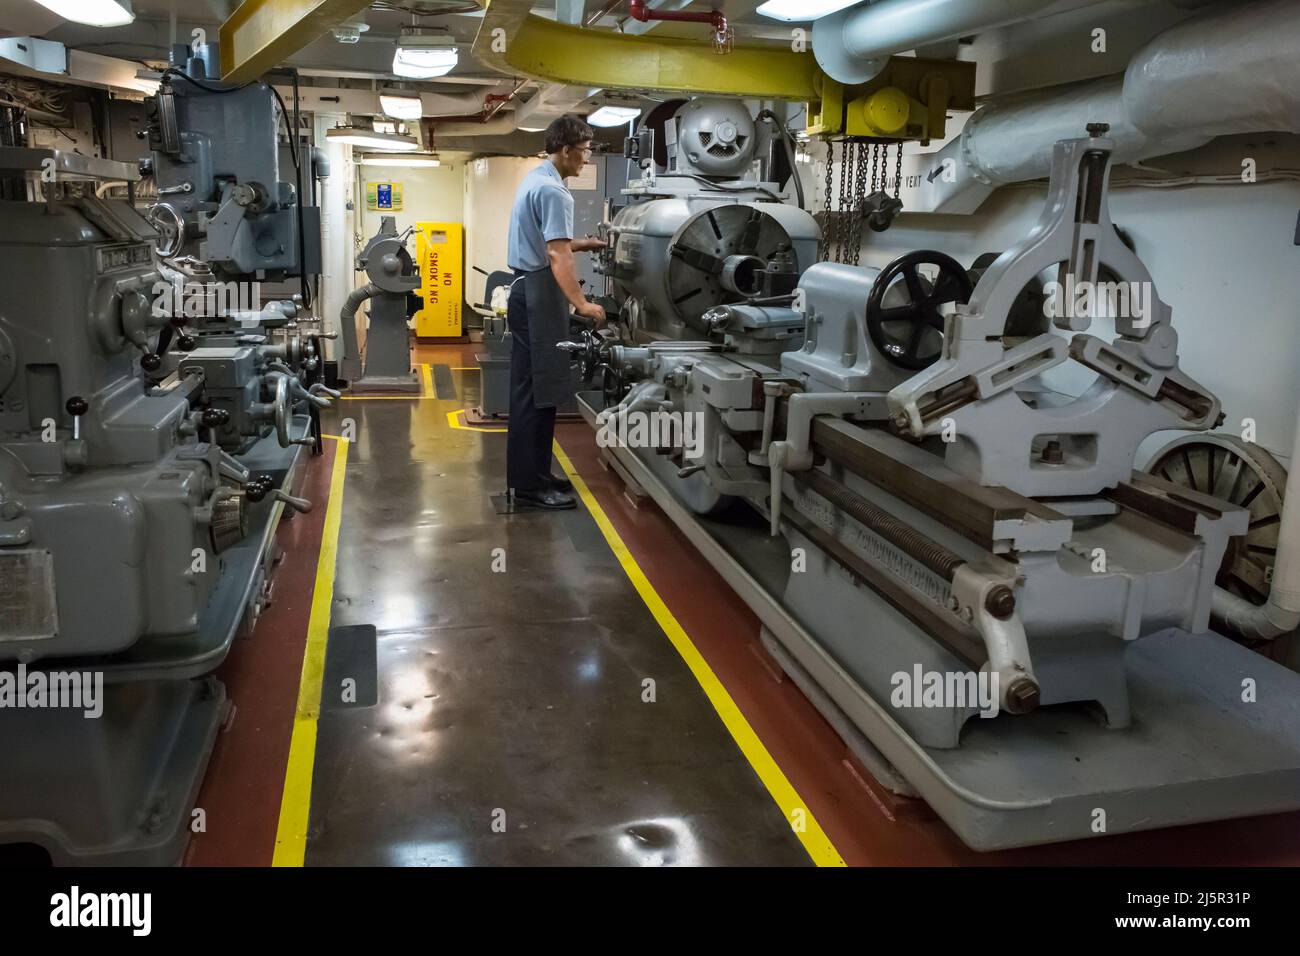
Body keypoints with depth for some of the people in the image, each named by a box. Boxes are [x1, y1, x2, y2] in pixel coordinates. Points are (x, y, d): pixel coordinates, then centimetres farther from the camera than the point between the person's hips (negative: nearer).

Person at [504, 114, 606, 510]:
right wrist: (582, 304, -28)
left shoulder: (535, 179, 16)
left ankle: (530, 474, 21)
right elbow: (557, 256, -25)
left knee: (529, 389, 13)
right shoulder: (553, 191, -17)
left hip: (527, 290, 11)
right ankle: (529, 485, -2)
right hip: (541, 296, -11)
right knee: (538, 391, -7)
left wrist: (583, 244, 21)